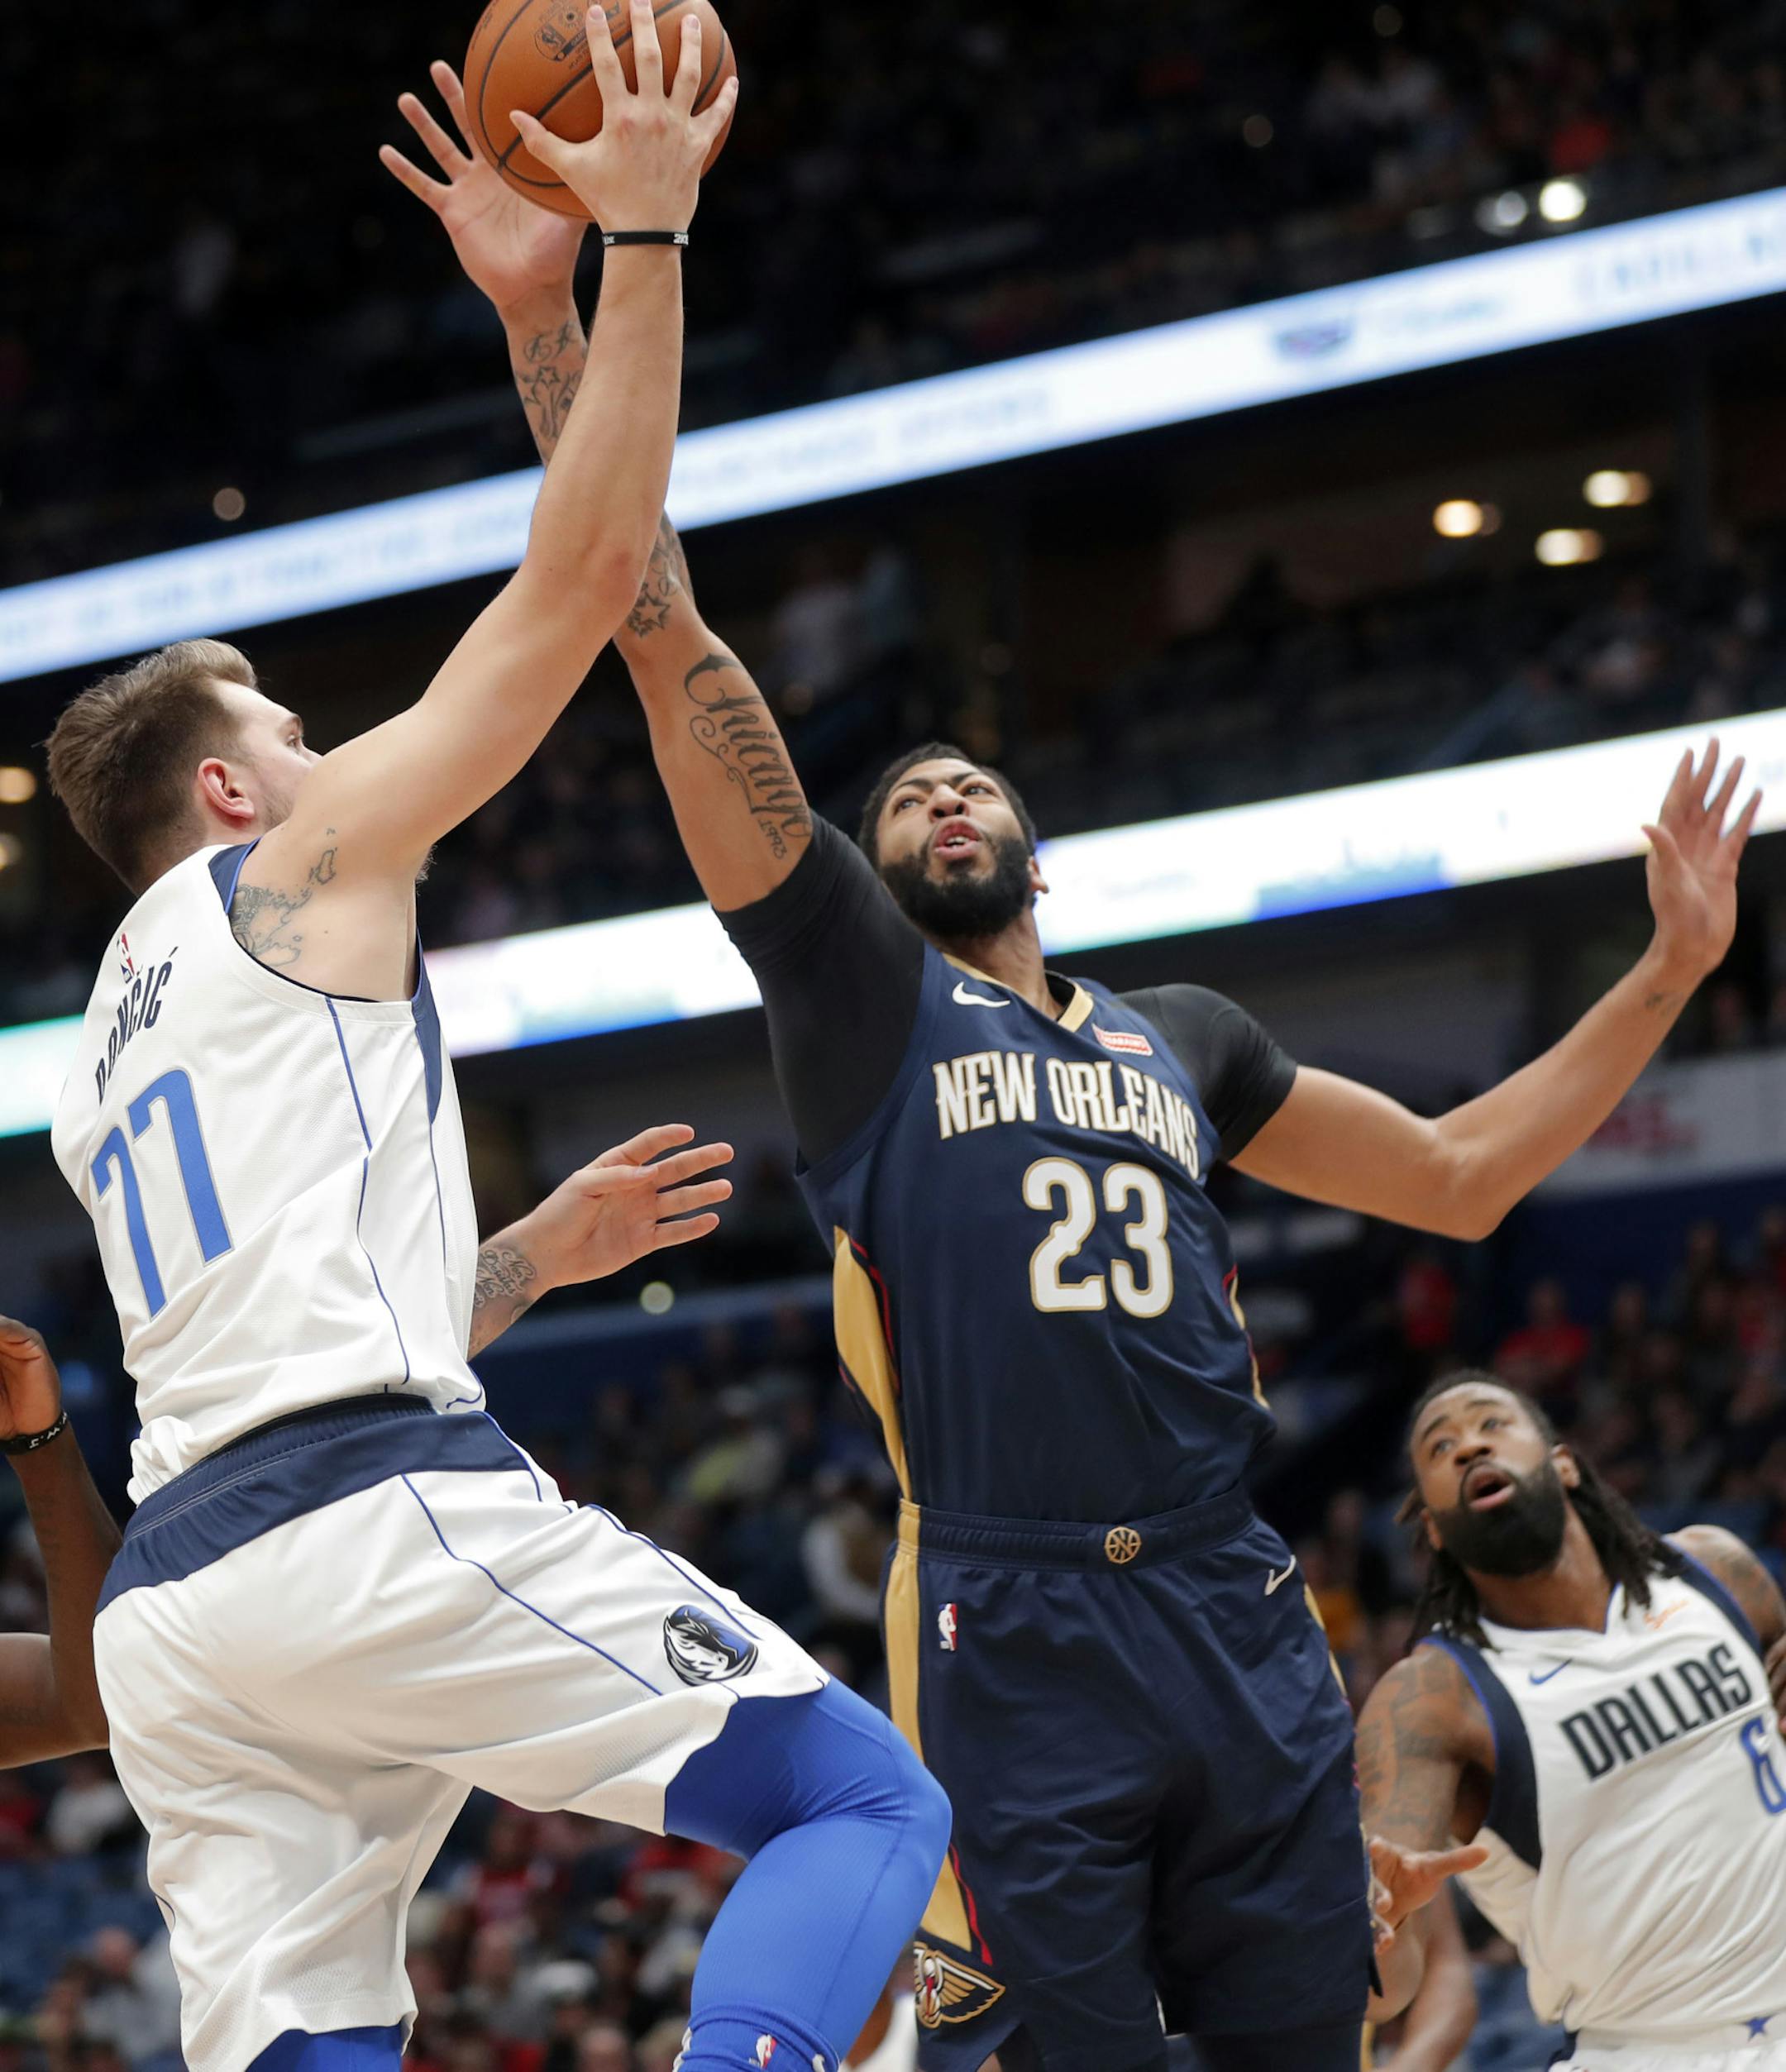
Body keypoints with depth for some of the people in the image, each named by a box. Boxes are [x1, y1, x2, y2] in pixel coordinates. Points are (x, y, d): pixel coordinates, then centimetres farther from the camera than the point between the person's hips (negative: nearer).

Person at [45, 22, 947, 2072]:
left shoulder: (104, 1051, 30)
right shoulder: (300, 864, 8)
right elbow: (586, 572, 4)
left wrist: (548, 1245, 36)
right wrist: (643, 239, 8)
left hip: (169, 1602, 8)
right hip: (378, 1521, -8)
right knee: (863, 1803, -2)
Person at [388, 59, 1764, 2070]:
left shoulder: (1181, 1037, 22)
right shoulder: (855, 984, 8)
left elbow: (1457, 1176, 29)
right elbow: (668, 644, -1)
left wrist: (1672, 964, 24)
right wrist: (546, 321, -7)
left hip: (1240, 1620, 4)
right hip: (1013, 1638, -4)